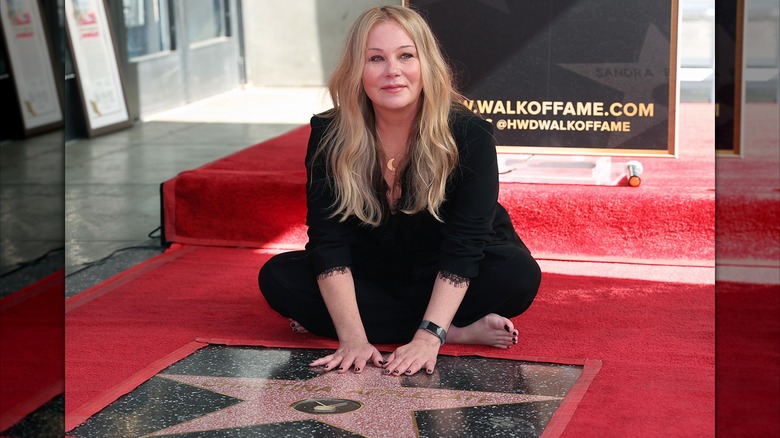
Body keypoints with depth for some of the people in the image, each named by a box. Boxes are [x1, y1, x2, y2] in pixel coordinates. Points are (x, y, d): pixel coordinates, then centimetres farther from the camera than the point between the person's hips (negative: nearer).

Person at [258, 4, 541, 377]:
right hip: (371, 274, 4)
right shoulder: (329, 136, -17)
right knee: (277, 278, -22)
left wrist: (428, 337, -38)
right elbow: (328, 241, -21)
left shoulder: (469, 136, -23)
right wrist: (353, 338, -32)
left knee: (519, 276, -31)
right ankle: (460, 331, -25)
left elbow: (463, 247, -27)